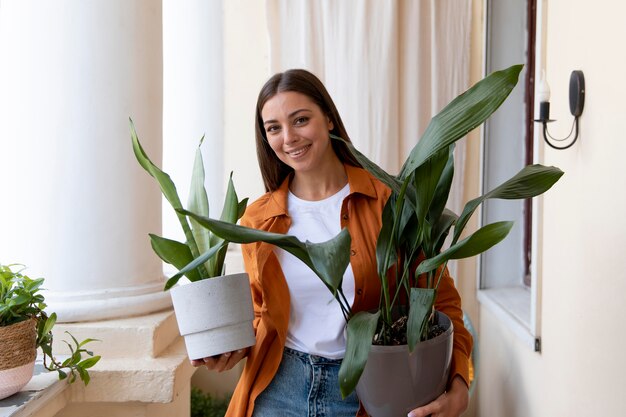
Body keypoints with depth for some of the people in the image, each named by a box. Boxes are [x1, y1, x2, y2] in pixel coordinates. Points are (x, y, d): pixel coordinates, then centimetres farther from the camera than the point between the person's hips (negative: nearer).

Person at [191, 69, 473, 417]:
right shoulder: (258, 219, 0)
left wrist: (458, 386, -20)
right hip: (279, 389, 3)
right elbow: (265, 315, 10)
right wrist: (237, 347, -10)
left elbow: (440, 299, -7)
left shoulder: (388, 200, -10)